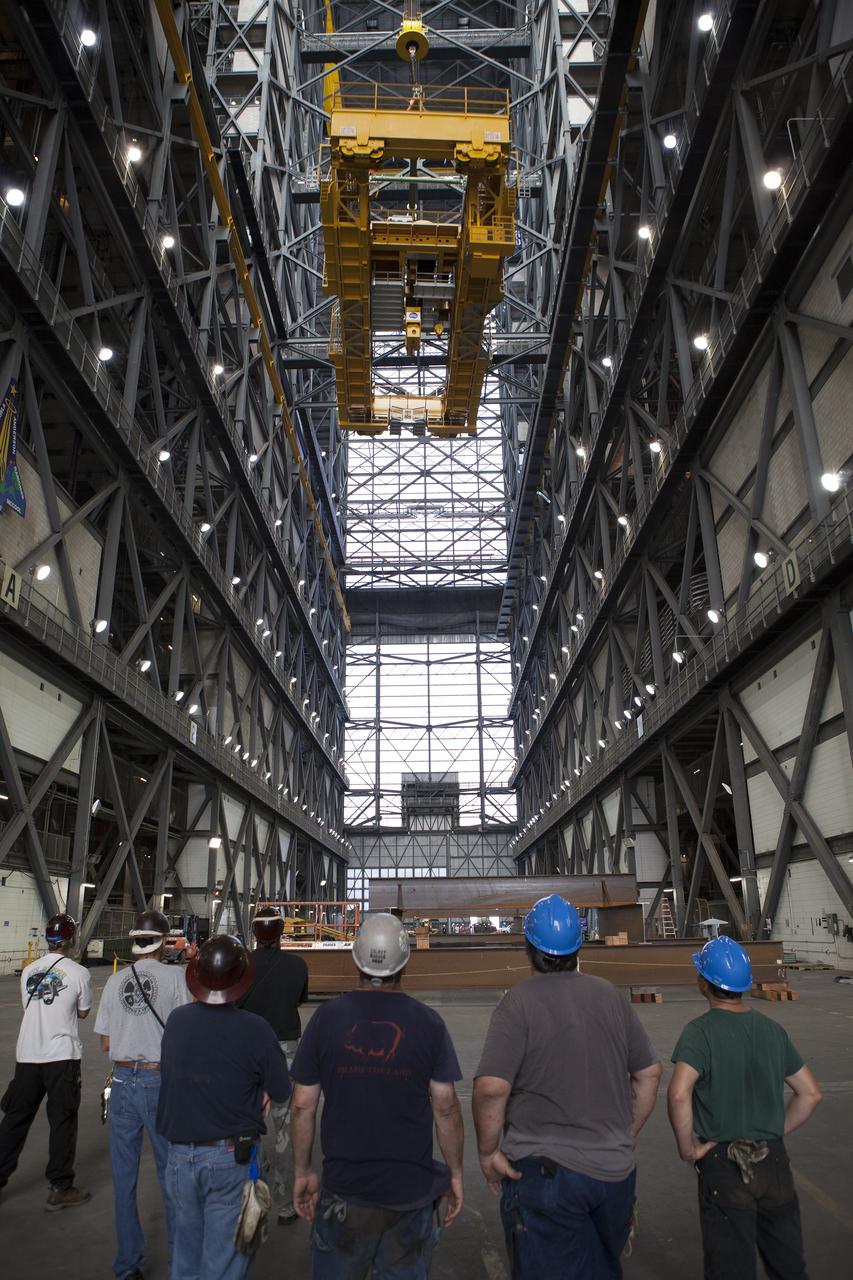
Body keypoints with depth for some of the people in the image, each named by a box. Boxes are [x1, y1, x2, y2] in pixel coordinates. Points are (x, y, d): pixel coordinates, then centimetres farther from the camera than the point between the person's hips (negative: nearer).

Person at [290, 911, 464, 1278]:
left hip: (343, 1190, 0)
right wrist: (455, 1174, 6)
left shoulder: (326, 1018, -7)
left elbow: (302, 1105, -3)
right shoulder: (428, 1022, -8)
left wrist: (303, 1172, 9)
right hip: (412, 1189, 0)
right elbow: (446, 1107, -6)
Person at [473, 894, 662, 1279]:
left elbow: (490, 1087, -23)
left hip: (544, 1171, -5)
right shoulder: (611, 996, 1)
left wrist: (488, 1152, -9)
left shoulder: (519, 1002, -15)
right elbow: (649, 1073, 9)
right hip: (615, 1170, 6)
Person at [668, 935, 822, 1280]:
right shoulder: (773, 1029, 1)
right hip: (775, 1162, 5)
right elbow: (810, 1093, 7)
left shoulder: (701, 1031, -16)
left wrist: (688, 1148, -15)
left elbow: (679, 1093, -29)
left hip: (724, 1164, -5)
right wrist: (776, 1132, 13)